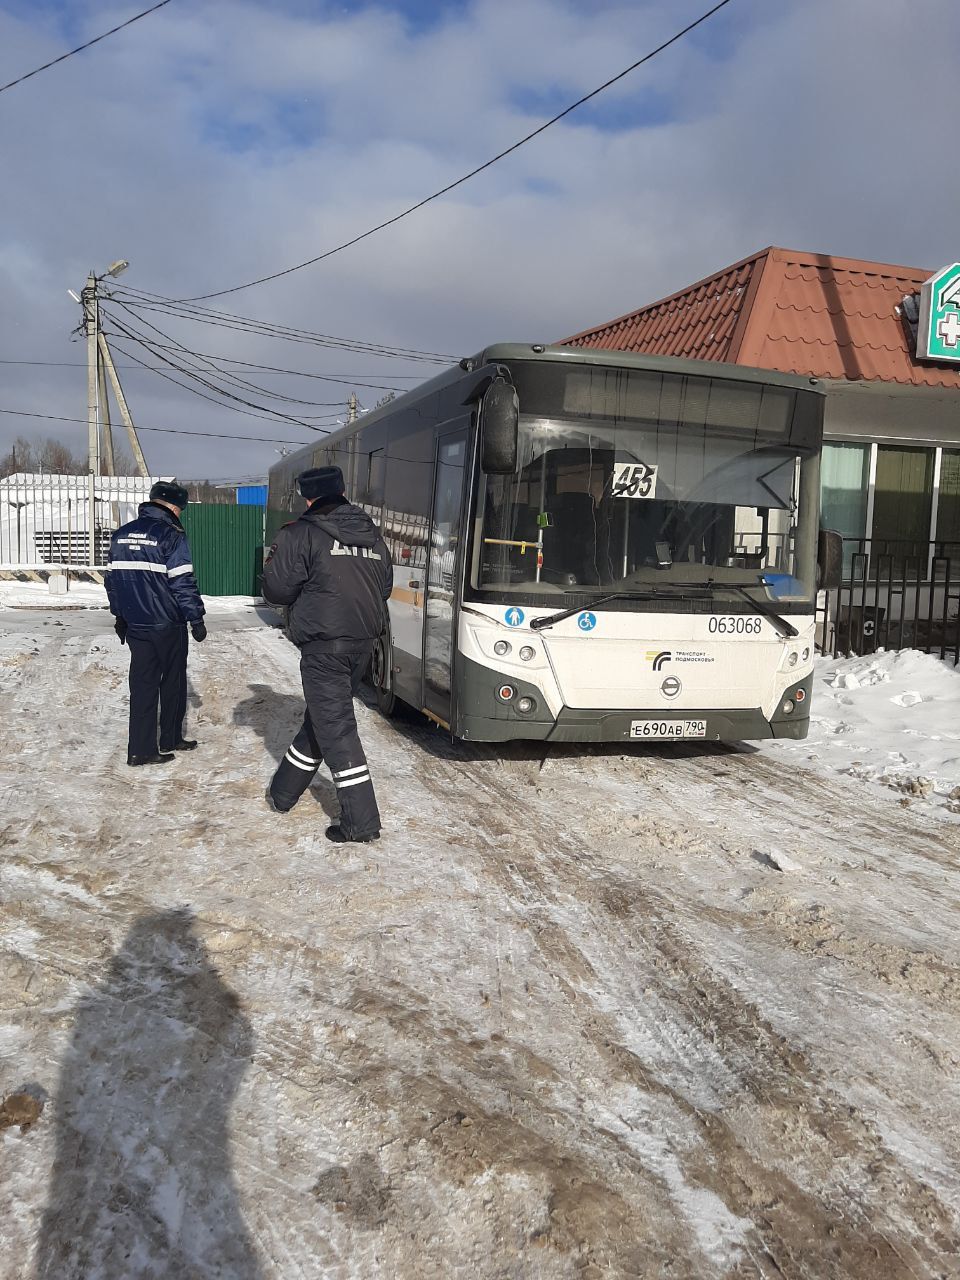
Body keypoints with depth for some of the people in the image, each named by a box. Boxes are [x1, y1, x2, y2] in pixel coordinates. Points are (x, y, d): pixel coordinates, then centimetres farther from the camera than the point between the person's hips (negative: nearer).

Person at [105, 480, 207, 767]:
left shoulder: (121, 535, 7)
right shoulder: (171, 535, -14)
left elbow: (112, 578, 14)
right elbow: (183, 582, -16)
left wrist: (119, 614, 23)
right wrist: (196, 619, -9)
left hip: (135, 625, 6)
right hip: (168, 626, -5)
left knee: (142, 684, 9)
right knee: (173, 682, 12)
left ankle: (140, 749, 8)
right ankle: (170, 740, 23)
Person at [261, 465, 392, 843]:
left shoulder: (300, 534, -8)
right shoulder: (371, 535, 10)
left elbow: (277, 590, -7)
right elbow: (385, 588, 16)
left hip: (324, 645, -7)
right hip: (364, 642, 7)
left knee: (335, 728, -3)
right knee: (322, 716, 19)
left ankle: (361, 821, -6)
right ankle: (284, 792, 34)